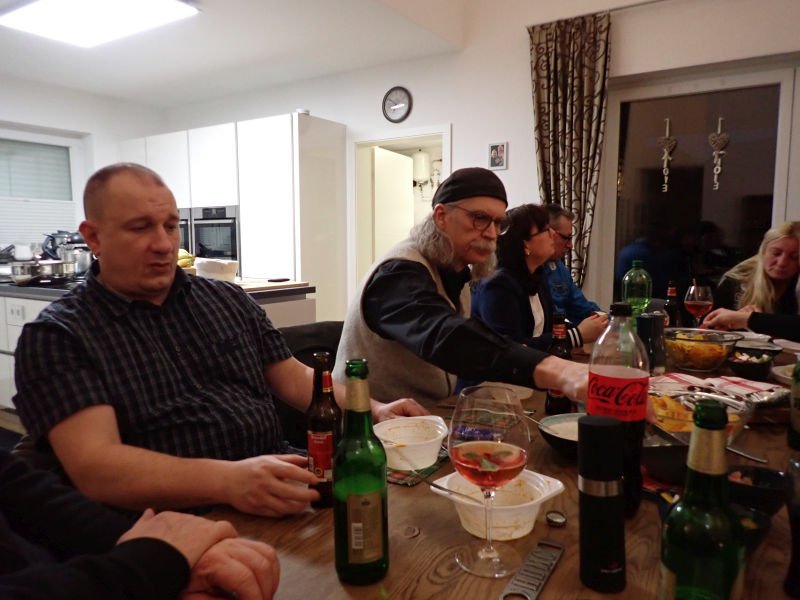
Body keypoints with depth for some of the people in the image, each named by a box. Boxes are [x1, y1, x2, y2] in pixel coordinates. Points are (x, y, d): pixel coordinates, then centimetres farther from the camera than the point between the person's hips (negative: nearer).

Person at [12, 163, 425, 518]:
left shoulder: (229, 300, 13)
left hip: (280, 493, 6)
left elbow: (292, 377, 14)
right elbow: (94, 465, -15)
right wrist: (227, 480, -30)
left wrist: (373, 409, -3)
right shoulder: (56, 336, -3)